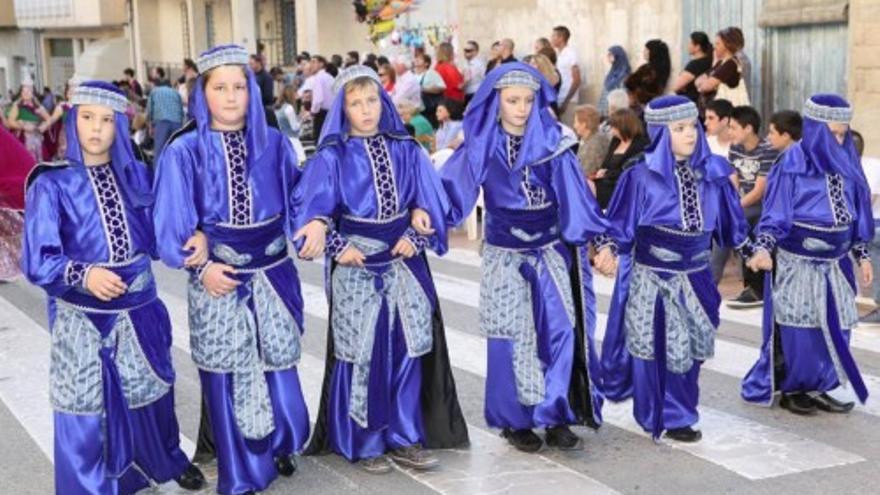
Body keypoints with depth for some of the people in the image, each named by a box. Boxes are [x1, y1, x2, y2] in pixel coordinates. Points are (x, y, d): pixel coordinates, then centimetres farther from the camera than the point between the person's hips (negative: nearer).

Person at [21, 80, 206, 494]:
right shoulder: (52, 184, -9)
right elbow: (36, 261, -16)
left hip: (139, 308, 4)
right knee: (88, 408, 5)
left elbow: (156, 238, 8)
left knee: (149, 392, 20)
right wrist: (84, 275, -31)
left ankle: (169, 461, 43)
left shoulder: (136, 175, 3)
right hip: (83, 317, -4)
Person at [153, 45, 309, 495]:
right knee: (227, 376, 6)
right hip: (217, 280, -2)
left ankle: (279, 444, 35)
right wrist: (201, 267, -20)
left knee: (277, 367, 8)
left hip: (273, 276, 2)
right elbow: (172, 224, -8)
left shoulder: (274, 144, 3)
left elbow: (296, 203, 10)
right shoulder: (184, 152, -5)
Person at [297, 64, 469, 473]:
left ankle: (404, 438, 18)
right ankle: (364, 443, 13)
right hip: (356, 264, -3)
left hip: (403, 259, 4)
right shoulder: (332, 156, -4)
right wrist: (337, 246, -19)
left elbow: (427, 199, 5)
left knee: (405, 347, 7)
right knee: (361, 350, 2)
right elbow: (314, 208, -8)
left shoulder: (404, 149, 6)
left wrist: (415, 236, -9)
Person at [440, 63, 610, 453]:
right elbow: (451, 191, -7)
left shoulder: (552, 141, -2)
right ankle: (516, 421, 15)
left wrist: (596, 239, -5)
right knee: (512, 337, 3)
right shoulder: (481, 146, -3)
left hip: (550, 250, 1)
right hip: (504, 255, -1)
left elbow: (573, 194, -2)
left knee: (561, 329, -7)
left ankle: (556, 417, 3)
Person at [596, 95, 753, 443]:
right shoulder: (642, 176, -9)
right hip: (652, 277, -4)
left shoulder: (711, 172, 3)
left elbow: (729, 219, 13)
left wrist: (749, 250, 14)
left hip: (695, 276, 4)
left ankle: (679, 412, 27)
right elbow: (621, 224, -7)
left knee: (688, 345, 11)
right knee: (656, 346, 2)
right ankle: (664, 418, 16)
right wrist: (609, 248, -23)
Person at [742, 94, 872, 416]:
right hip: (797, 262, -6)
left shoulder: (846, 163, 5)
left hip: (835, 263, 6)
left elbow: (856, 214, 12)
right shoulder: (793, 165, -12)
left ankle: (816, 387, 20)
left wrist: (862, 255, 12)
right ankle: (789, 389, 17)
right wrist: (763, 249, -26)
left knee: (833, 327, 7)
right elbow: (775, 215, -11)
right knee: (797, 328, 2)